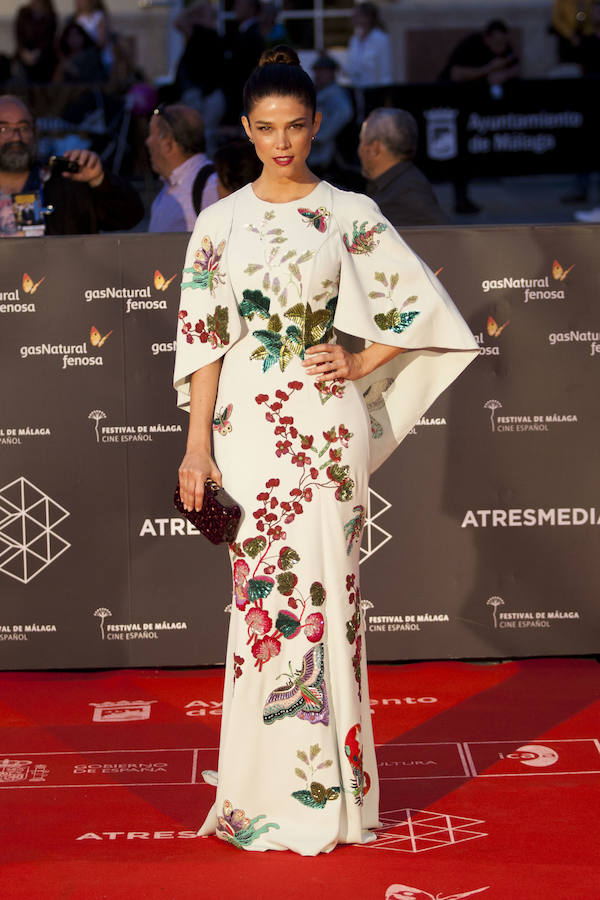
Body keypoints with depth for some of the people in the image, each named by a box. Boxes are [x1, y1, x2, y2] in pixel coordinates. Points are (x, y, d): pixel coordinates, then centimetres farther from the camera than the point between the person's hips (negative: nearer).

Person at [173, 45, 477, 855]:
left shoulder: (351, 215, 4)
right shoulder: (220, 224, 7)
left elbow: (426, 307, 6)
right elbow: (203, 337, 5)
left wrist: (362, 365, -2)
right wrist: (197, 445, -1)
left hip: (326, 427, -1)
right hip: (249, 427, 1)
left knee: (327, 589, -1)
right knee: (265, 592, 2)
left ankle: (330, 786, 8)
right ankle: (269, 786, 11)